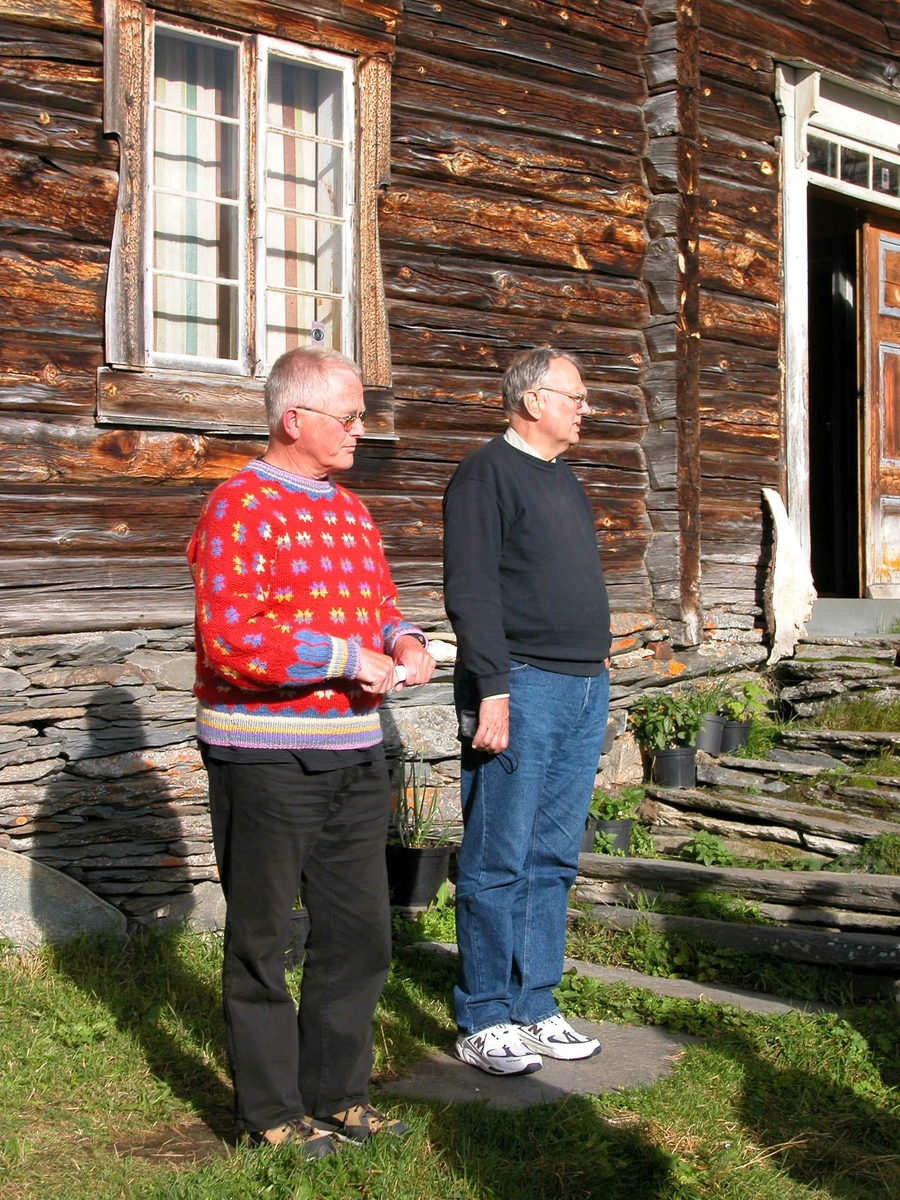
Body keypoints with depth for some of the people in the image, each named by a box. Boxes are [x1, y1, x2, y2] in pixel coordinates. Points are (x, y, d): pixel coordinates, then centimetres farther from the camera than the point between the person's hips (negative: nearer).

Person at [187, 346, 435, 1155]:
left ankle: (337, 1093, 28)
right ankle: (271, 1111, 19)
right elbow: (230, 640, -21)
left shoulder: (351, 513, 15)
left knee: (359, 935, 13)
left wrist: (404, 642, 2)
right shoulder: (240, 510, -12)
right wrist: (348, 658, -18)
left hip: (354, 756, 8)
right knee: (261, 940, 6)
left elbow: (380, 605, 25)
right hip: (266, 761, -8)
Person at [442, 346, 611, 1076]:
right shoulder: (487, 474, -7)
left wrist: (598, 664, 17)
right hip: (522, 688, -8)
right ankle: (482, 1023, 6)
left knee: (554, 859, 11)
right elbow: (472, 592, -14)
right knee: (499, 862, -2)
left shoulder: (564, 481, 20)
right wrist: (493, 689, -20)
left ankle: (535, 1008, 20)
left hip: (584, 688, 9)